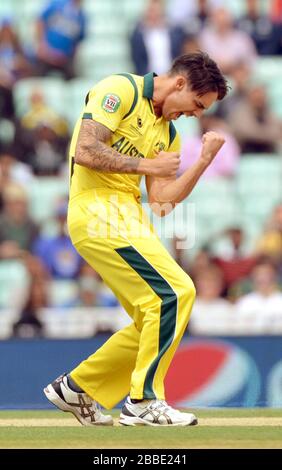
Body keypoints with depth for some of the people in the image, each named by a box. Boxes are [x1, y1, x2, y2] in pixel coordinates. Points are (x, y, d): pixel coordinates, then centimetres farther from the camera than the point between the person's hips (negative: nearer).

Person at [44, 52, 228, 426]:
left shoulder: (168, 133, 20)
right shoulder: (121, 90, -6)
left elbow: (161, 199, 13)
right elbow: (85, 151, -17)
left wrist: (204, 161, 3)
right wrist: (147, 164, -9)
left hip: (130, 219, 10)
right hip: (98, 210, -10)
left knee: (157, 321, 6)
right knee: (175, 292, -18)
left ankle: (76, 386, 18)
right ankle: (143, 401, -13)